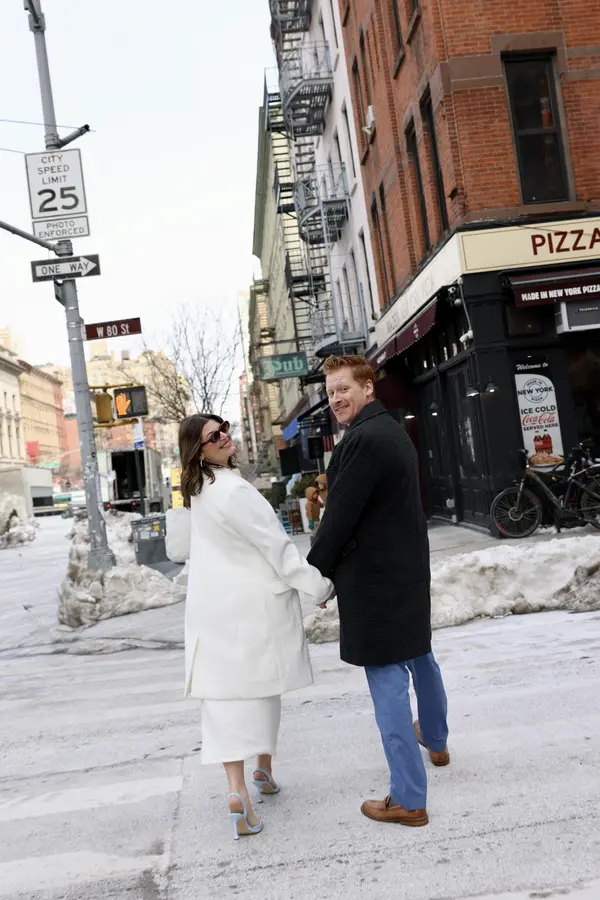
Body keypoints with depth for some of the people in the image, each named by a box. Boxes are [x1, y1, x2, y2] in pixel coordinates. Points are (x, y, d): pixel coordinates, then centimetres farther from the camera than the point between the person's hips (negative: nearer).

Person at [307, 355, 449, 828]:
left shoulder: (364, 439, -21)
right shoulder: (393, 430, 10)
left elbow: (340, 517, -19)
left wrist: (316, 573, -6)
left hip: (375, 576, -10)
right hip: (408, 567, 10)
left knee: (388, 680, -3)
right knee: (418, 654, 27)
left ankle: (408, 800, 5)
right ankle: (435, 740, 50)